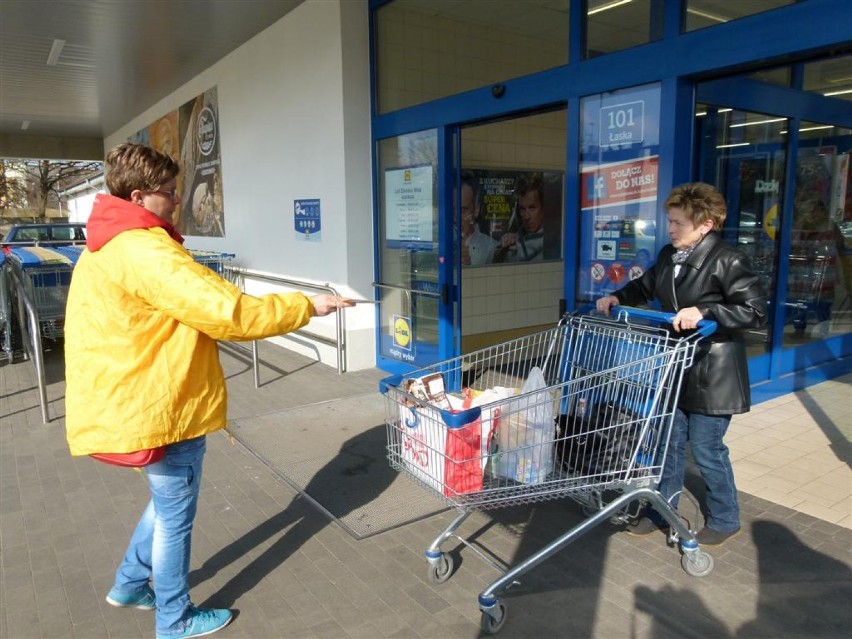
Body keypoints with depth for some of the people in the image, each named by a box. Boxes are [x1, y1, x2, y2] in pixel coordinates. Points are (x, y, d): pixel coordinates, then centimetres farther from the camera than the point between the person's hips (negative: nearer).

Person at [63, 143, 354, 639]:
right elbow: (229, 312, -31)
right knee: (175, 515, 9)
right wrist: (307, 307, -22)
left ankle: (131, 584, 44)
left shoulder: (106, 248, 10)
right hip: (165, 408, -10)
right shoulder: (144, 251, -24)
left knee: (168, 502, 27)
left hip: (144, 401, 10)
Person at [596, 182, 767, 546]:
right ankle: (663, 511, 32)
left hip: (711, 375, -7)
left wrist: (704, 312, -30)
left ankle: (724, 520, 28)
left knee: (706, 448, 5)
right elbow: (645, 286, 22)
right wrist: (618, 297, 5)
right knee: (670, 442, 16)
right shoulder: (668, 256, 5)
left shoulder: (727, 262, -17)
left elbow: (755, 311, -21)